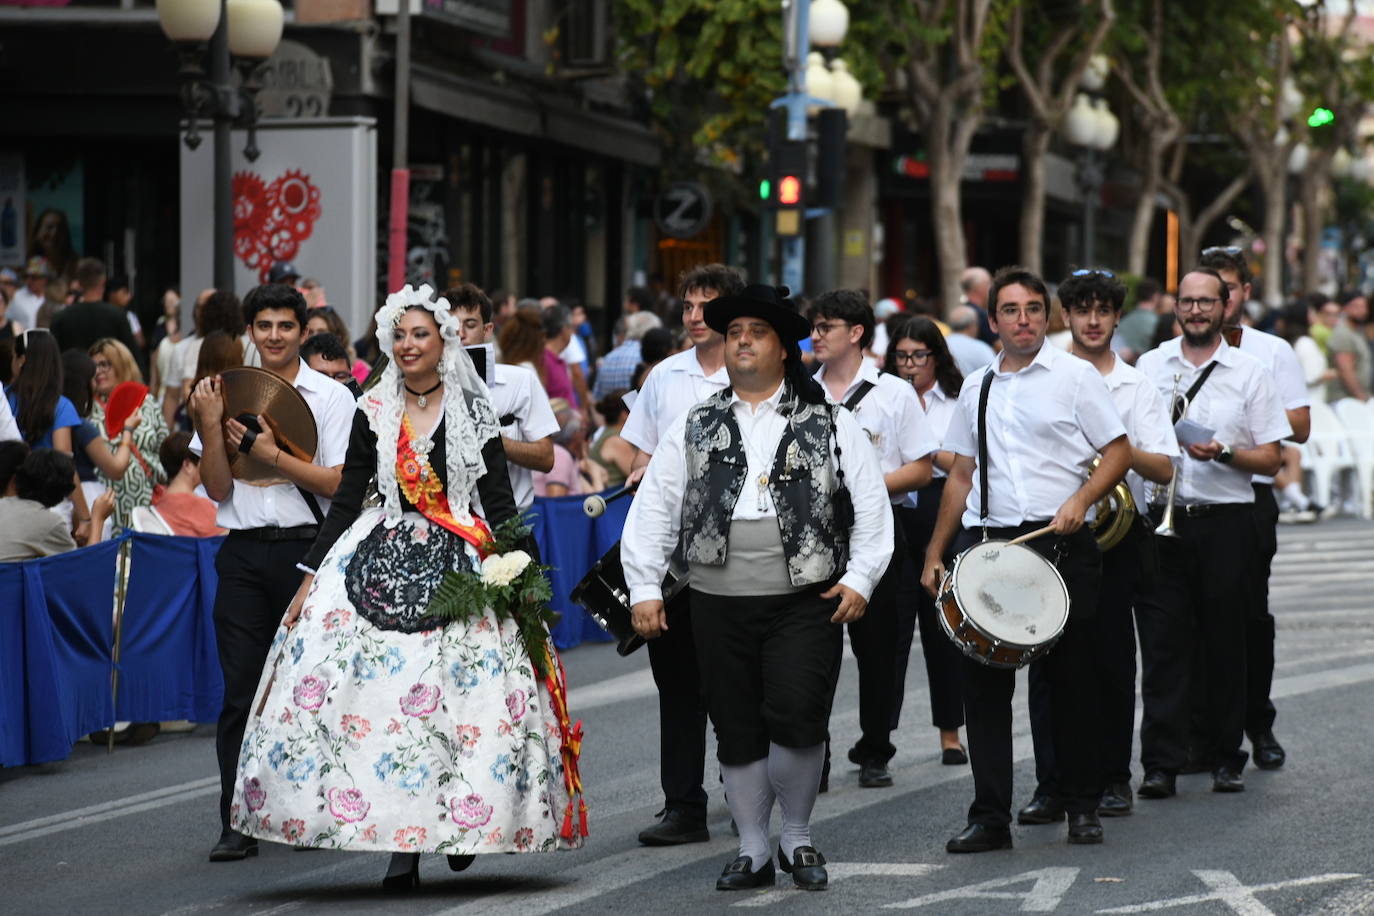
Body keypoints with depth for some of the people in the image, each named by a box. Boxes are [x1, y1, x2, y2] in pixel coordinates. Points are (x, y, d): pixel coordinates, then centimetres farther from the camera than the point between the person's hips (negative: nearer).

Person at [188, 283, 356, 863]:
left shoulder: (330, 397, 2)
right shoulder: (228, 394, 9)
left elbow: (339, 483, -6)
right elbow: (217, 488, 6)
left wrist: (269, 453, -12)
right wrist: (210, 426, -8)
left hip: (308, 548, -2)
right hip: (245, 553, 2)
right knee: (241, 690, 0)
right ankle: (238, 825, 2)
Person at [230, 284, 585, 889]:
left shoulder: (472, 412, 4)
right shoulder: (374, 412, 7)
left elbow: (499, 502, 3)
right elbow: (347, 500, 9)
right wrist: (310, 576, 3)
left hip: (461, 565, -1)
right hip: (384, 562, 1)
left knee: (460, 694, -6)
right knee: (382, 693, -9)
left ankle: (461, 825, 12)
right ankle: (400, 845, -7)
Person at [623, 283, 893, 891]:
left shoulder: (831, 426, 8)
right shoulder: (692, 430, 12)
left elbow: (872, 509, 5)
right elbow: (652, 513, 10)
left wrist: (859, 578, -6)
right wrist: (644, 589, 2)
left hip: (805, 602, -2)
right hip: (719, 605, 2)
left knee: (797, 719, -14)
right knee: (737, 731, 5)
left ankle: (797, 836, 8)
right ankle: (754, 851, 17)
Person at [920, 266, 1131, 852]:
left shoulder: (1074, 376, 3)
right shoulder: (976, 389, 16)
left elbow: (1119, 452, 0)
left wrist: (1079, 500, -16)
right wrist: (935, 553, 16)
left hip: (1060, 544, -3)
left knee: (1068, 680, 2)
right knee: (983, 680, -1)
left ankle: (1082, 808, 16)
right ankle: (990, 818, 2)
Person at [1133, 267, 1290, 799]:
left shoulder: (1250, 372, 5)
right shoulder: (1149, 366, 11)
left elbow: (1271, 458, 2)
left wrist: (1222, 453, -15)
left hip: (1225, 522, -1)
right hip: (1162, 521, 1)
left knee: (1225, 646, 4)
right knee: (1162, 645, -4)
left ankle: (1225, 760, 13)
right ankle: (1160, 765, -4)